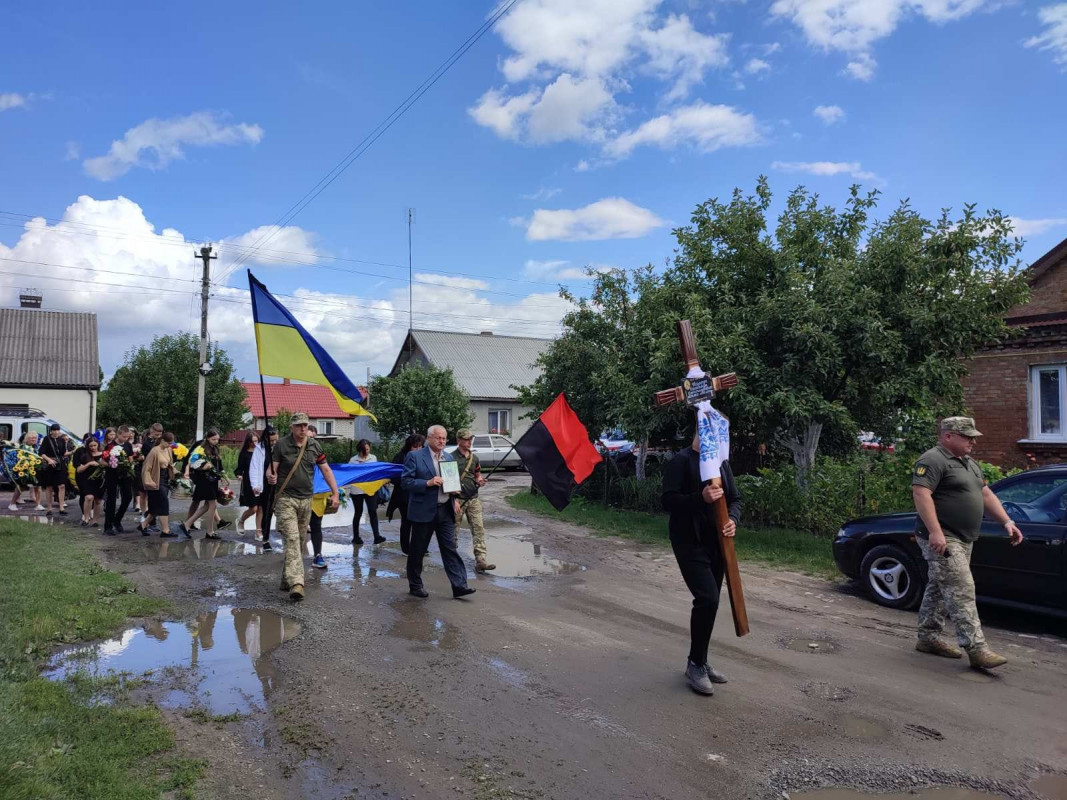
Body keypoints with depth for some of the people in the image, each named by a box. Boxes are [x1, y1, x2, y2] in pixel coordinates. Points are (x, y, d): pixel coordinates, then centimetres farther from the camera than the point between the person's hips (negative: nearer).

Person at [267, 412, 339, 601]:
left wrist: (335, 493, 5)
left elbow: (326, 470, 10)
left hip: (306, 499, 5)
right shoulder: (281, 445, -6)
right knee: (292, 539, -15)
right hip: (286, 499, -5)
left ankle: (287, 579, 26)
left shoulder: (315, 446, 6)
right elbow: (271, 469, -6)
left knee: (299, 541, 11)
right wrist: (270, 477, -30)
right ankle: (296, 583, -22)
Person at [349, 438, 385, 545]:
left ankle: (377, 536, -14)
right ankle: (356, 537, 22)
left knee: (373, 511, -10)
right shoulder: (353, 460, -3)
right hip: (357, 489, -1)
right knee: (358, 513, 9)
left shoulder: (373, 458, 5)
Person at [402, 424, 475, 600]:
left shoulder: (449, 457, 12)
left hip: (445, 511, 4)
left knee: (450, 549, 0)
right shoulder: (414, 457, -6)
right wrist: (428, 483, -21)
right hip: (424, 511, -4)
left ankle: (459, 585, -1)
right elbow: (405, 482, -11)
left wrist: (454, 499, 9)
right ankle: (415, 585, 24)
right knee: (418, 550, 8)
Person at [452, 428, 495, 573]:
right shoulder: (452, 458, -6)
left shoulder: (474, 458, 11)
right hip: (458, 499, -5)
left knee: (478, 528, -5)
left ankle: (480, 561, -8)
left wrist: (479, 481, -1)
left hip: (473, 499, 5)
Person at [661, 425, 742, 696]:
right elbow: (668, 500, -15)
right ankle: (695, 664, 0)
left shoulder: (722, 463, 12)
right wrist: (701, 498, -29)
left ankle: (701, 661, 26)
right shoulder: (681, 461, -9)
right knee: (707, 599, -16)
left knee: (709, 601, 12)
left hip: (717, 542, 7)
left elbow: (735, 499, 13)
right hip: (690, 542, -7)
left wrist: (733, 519, -8)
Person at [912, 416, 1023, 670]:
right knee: (962, 591, -12)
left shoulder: (969, 463, 19)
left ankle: (928, 638, 23)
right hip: (941, 539, -10)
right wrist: (935, 531, -31)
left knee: (939, 589, 15)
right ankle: (977, 649, -12)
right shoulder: (933, 460, -14)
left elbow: (985, 494, 24)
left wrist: (1007, 522, 13)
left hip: (962, 540, 10)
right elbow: (921, 493, -24)